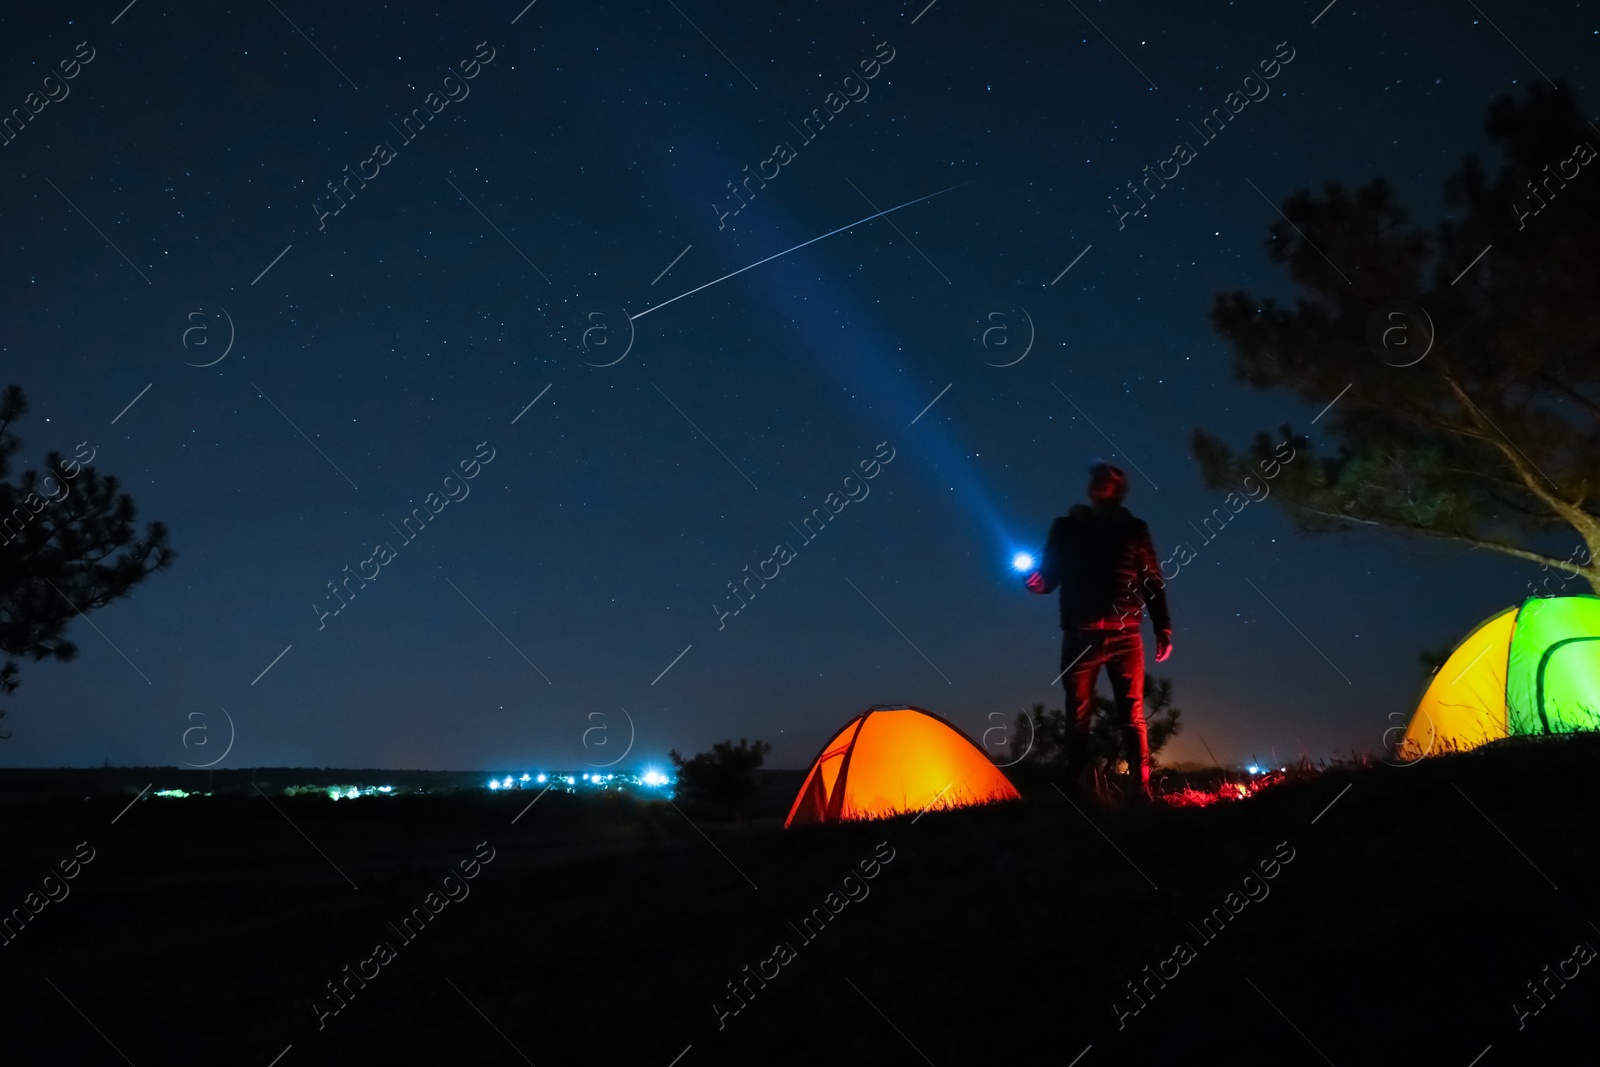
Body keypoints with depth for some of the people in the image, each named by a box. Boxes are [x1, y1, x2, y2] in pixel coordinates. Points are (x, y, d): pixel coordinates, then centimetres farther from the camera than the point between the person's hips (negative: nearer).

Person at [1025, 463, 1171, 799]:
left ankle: (1141, 789, 1)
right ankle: (1077, 792, 4)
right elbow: (1051, 574, 9)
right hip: (1080, 635, 0)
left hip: (1124, 634, 0)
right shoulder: (1065, 529, 10)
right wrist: (1038, 580, -14)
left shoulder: (1133, 530, 10)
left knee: (1132, 715, -2)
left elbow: (1153, 583, 10)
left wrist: (1163, 629, 3)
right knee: (1078, 715, -1)